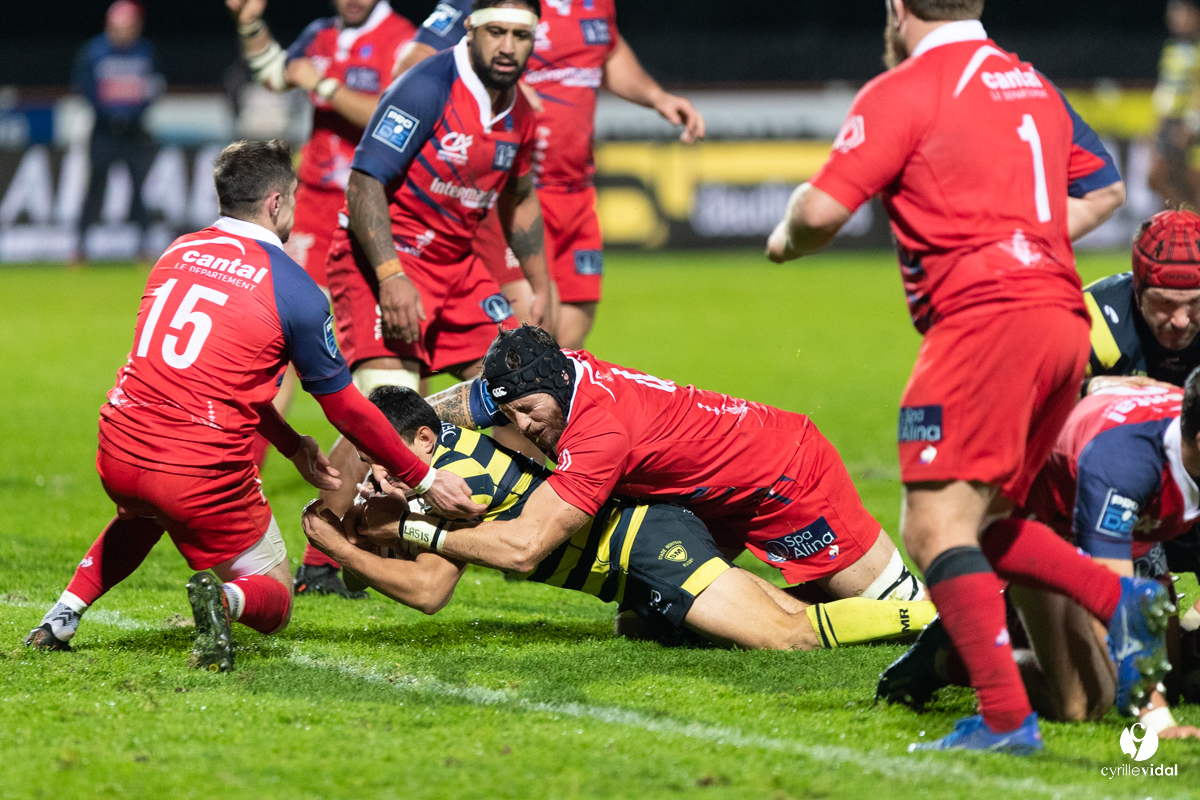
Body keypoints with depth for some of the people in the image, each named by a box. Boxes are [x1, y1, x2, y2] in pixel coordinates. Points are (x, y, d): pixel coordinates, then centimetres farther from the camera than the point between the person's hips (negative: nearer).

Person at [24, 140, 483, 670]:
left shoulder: (178, 253, 12)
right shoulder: (294, 290, -5)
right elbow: (345, 409, 3)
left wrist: (292, 445, 32)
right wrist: (426, 481, 14)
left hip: (118, 455, 5)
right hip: (206, 475, -5)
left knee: (144, 513, 42)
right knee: (274, 604, 15)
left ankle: (63, 615, 23)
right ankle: (224, 599, -22)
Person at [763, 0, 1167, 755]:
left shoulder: (905, 90, -3)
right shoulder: (1032, 85, 21)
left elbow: (821, 211, -8)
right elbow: (1105, 189, 31)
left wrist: (786, 239, 13)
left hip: (984, 318, -9)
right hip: (1063, 316, 9)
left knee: (935, 530, -11)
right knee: (982, 522, 18)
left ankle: (1005, 718, -21)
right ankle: (1119, 597, -1)